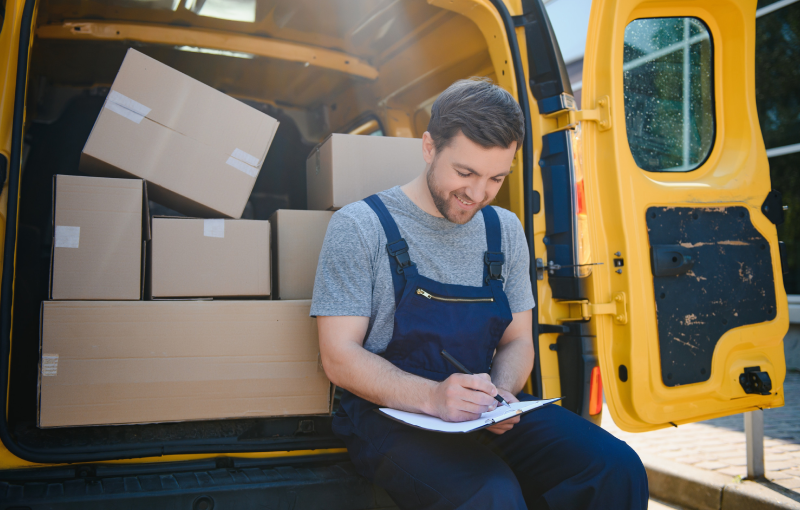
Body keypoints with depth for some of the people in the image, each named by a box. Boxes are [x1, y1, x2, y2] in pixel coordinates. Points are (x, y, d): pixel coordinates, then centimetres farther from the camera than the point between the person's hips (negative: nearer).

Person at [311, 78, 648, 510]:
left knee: (617, 468, -16)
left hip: (485, 417, 5)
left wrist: (501, 392, -9)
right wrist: (431, 397, -25)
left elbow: (517, 340, 15)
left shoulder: (505, 230, 11)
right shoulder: (360, 227, -6)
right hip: (391, 416, -5)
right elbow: (340, 356, -9)